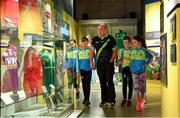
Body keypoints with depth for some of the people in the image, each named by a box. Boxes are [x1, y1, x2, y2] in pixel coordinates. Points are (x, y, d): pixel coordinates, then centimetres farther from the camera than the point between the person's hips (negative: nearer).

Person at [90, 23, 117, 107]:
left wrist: (111, 60, -8)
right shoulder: (95, 39, 9)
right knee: (102, 82, 7)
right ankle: (104, 100, 15)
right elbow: (92, 51, 12)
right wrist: (91, 61, 1)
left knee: (109, 81, -6)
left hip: (109, 63, -3)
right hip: (99, 63, 4)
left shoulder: (110, 39, 0)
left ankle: (111, 100, -1)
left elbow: (115, 51, 2)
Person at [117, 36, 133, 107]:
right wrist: (119, 61, -4)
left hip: (131, 68, -2)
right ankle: (124, 99, 13)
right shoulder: (121, 50, 9)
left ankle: (129, 99, 12)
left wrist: (128, 59, -15)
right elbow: (119, 59, 16)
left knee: (130, 84, 3)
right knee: (124, 84, 3)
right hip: (124, 68, 2)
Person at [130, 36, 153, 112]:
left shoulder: (144, 50, -4)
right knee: (136, 87, -3)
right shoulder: (132, 50, 1)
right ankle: (138, 102, 1)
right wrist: (131, 64, 6)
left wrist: (146, 63, 1)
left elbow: (150, 56, 8)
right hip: (134, 71, 1)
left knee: (142, 86, 8)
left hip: (142, 71, -1)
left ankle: (142, 99, 32)